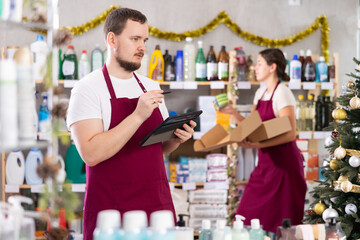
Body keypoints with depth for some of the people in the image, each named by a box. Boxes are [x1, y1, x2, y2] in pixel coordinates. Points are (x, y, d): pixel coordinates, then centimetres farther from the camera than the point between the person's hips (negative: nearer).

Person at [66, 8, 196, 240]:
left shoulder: (151, 88, 12)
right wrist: (138, 116, -24)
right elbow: (91, 154, -20)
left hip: (159, 204, 6)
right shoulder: (89, 88, -8)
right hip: (111, 209, -5)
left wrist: (176, 139, -2)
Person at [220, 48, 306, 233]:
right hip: (265, 162, 8)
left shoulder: (282, 93, -12)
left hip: (283, 163, -8)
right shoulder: (260, 93, 13)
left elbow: (290, 134, -20)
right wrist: (233, 112, 1)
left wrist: (258, 145, -28)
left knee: (278, 222, -5)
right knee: (250, 217, 5)